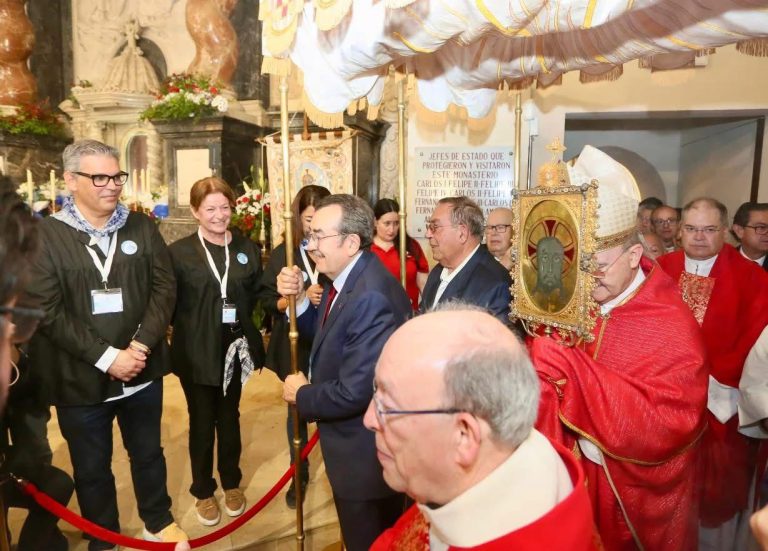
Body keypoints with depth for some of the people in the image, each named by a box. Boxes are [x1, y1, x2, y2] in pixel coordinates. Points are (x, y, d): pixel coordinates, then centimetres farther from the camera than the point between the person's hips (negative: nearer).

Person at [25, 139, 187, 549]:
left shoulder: (141, 227, 0)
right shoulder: (45, 235, -9)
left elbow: (164, 287, -4)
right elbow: (47, 311, -14)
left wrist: (140, 346, -15)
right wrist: (107, 357, -19)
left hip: (142, 372, 3)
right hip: (81, 379, -2)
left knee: (148, 453, 21)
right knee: (92, 468, 17)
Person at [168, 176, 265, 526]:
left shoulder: (247, 249, 3)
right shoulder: (179, 252, -7)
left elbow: (258, 297, 6)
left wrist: (244, 323, -5)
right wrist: (193, 328, -12)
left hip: (235, 350, 3)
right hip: (197, 353, -2)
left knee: (229, 418, 19)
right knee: (202, 423, 12)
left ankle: (231, 483, 38)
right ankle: (203, 491, 32)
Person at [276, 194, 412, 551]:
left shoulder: (371, 298, -32)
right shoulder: (347, 278, -1)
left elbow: (354, 393, -32)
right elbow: (326, 335, 8)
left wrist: (301, 394, -14)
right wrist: (299, 298, -8)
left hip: (366, 455, -9)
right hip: (359, 445, 9)